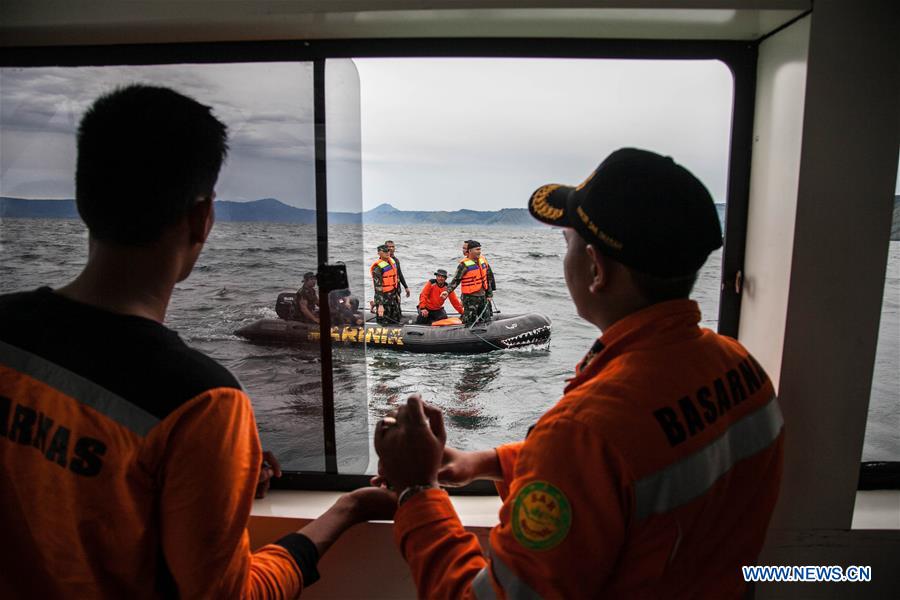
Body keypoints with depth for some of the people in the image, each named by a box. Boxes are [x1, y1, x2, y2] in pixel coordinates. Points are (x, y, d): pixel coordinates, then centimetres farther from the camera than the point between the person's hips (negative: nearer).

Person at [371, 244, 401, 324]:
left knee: (396, 321, 16)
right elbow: (378, 287, -23)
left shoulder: (392, 261, 7)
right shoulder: (377, 267, -18)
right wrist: (380, 305, -28)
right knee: (384, 324, -1)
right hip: (384, 298, -8)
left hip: (393, 297, 8)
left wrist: (397, 294, 21)